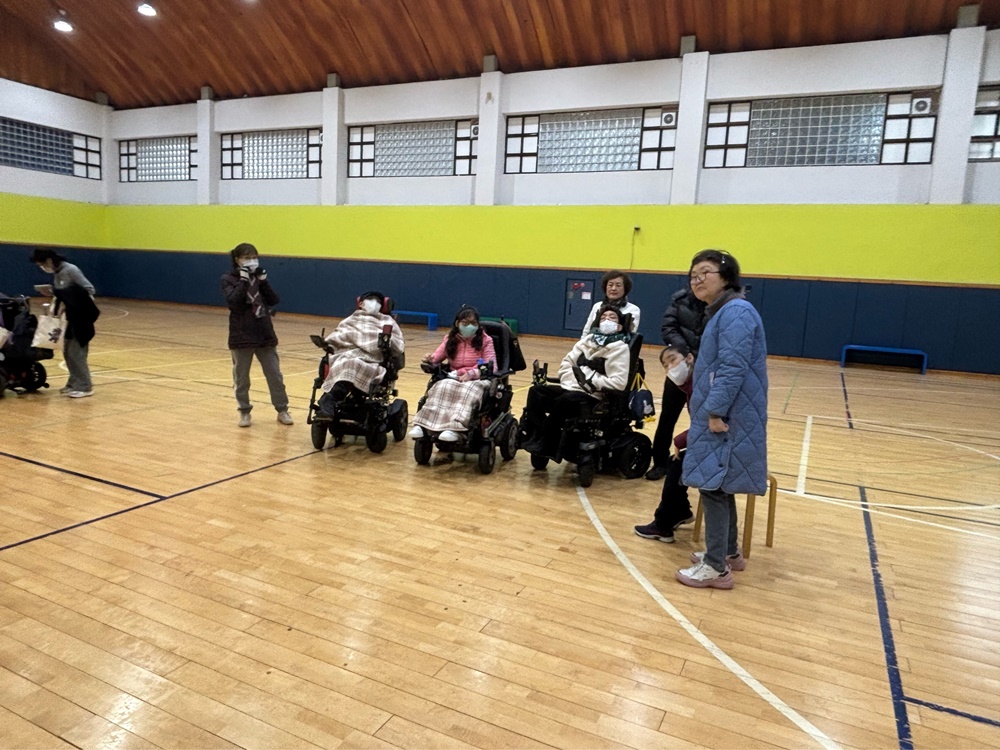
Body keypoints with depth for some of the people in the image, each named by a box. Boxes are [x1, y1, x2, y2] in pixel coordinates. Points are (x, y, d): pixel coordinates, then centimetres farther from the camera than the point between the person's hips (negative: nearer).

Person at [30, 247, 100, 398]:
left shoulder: (71, 270, -16)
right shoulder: (56, 273, 9)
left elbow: (90, 289, -17)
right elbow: (62, 294, 13)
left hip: (81, 318, -9)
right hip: (71, 318, 9)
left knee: (76, 353, -6)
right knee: (67, 352, 11)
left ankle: (85, 387, 1)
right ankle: (74, 383, 22)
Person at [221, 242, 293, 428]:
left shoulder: (259, 277, 9)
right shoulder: (228, 279, -3)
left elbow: (274, 300, 0)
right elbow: (234, 302, -19)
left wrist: (263, 281, -9)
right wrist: (244, 280, -20)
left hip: (265, 334, 3)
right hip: (242, 336, -3)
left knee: (275, 375, 6)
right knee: (241, 378, 7)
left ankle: (282, 410, 17)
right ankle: (244, 412, 22)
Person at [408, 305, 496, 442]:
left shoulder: (485, 340, 2)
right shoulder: (450, 339, 13)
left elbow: (491, 368, -7)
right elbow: (436, 357, 12)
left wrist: (472, 373, -25)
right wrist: (430, 360, -15)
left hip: (477, 380, -3)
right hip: (454, 379, 3)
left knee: (467, 392, -38)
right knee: (441, 388, -31)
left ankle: (454, 428, -57)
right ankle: (422, 425, -46)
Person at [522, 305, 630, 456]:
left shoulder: (620, 348, -7)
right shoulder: (588, 340, 13)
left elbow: (619, 382, -18)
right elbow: (566, 363, 15)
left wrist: (591, 380, -16)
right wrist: (571, 382, -2)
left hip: (595, 396, -7)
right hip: (571, 389, 7)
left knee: (562, 401, -32)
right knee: (536, 391, -9)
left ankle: (546, 446, -20)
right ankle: (536, 437, -14)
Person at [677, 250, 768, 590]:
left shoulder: (736, 312, -16)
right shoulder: (721, 313, 17)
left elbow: (734, 368, -24)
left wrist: (716, 411, -24)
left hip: (726, 418, -10)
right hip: (718, 414, 10)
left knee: (713, 485, -5)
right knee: (718, 485, 18)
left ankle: (716, 567, 5)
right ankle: (729, 552, 32)